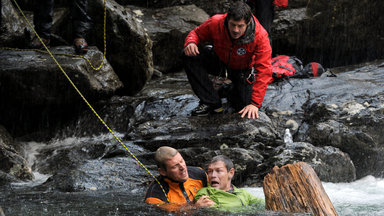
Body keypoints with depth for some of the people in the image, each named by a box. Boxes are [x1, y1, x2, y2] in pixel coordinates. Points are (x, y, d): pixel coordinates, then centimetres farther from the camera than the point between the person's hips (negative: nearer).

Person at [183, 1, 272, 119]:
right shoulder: (215, 23, -27)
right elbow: (196, 33, -6)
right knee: (190, 56, -25)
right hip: (219, 61, 2)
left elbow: (264, 71, -33)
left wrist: (255, 103, -40)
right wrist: (190, 42, -34)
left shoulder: (260, 36, -32)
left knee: (245, 108, -19)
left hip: (244, 69, -2)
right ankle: (211, 102, -17)